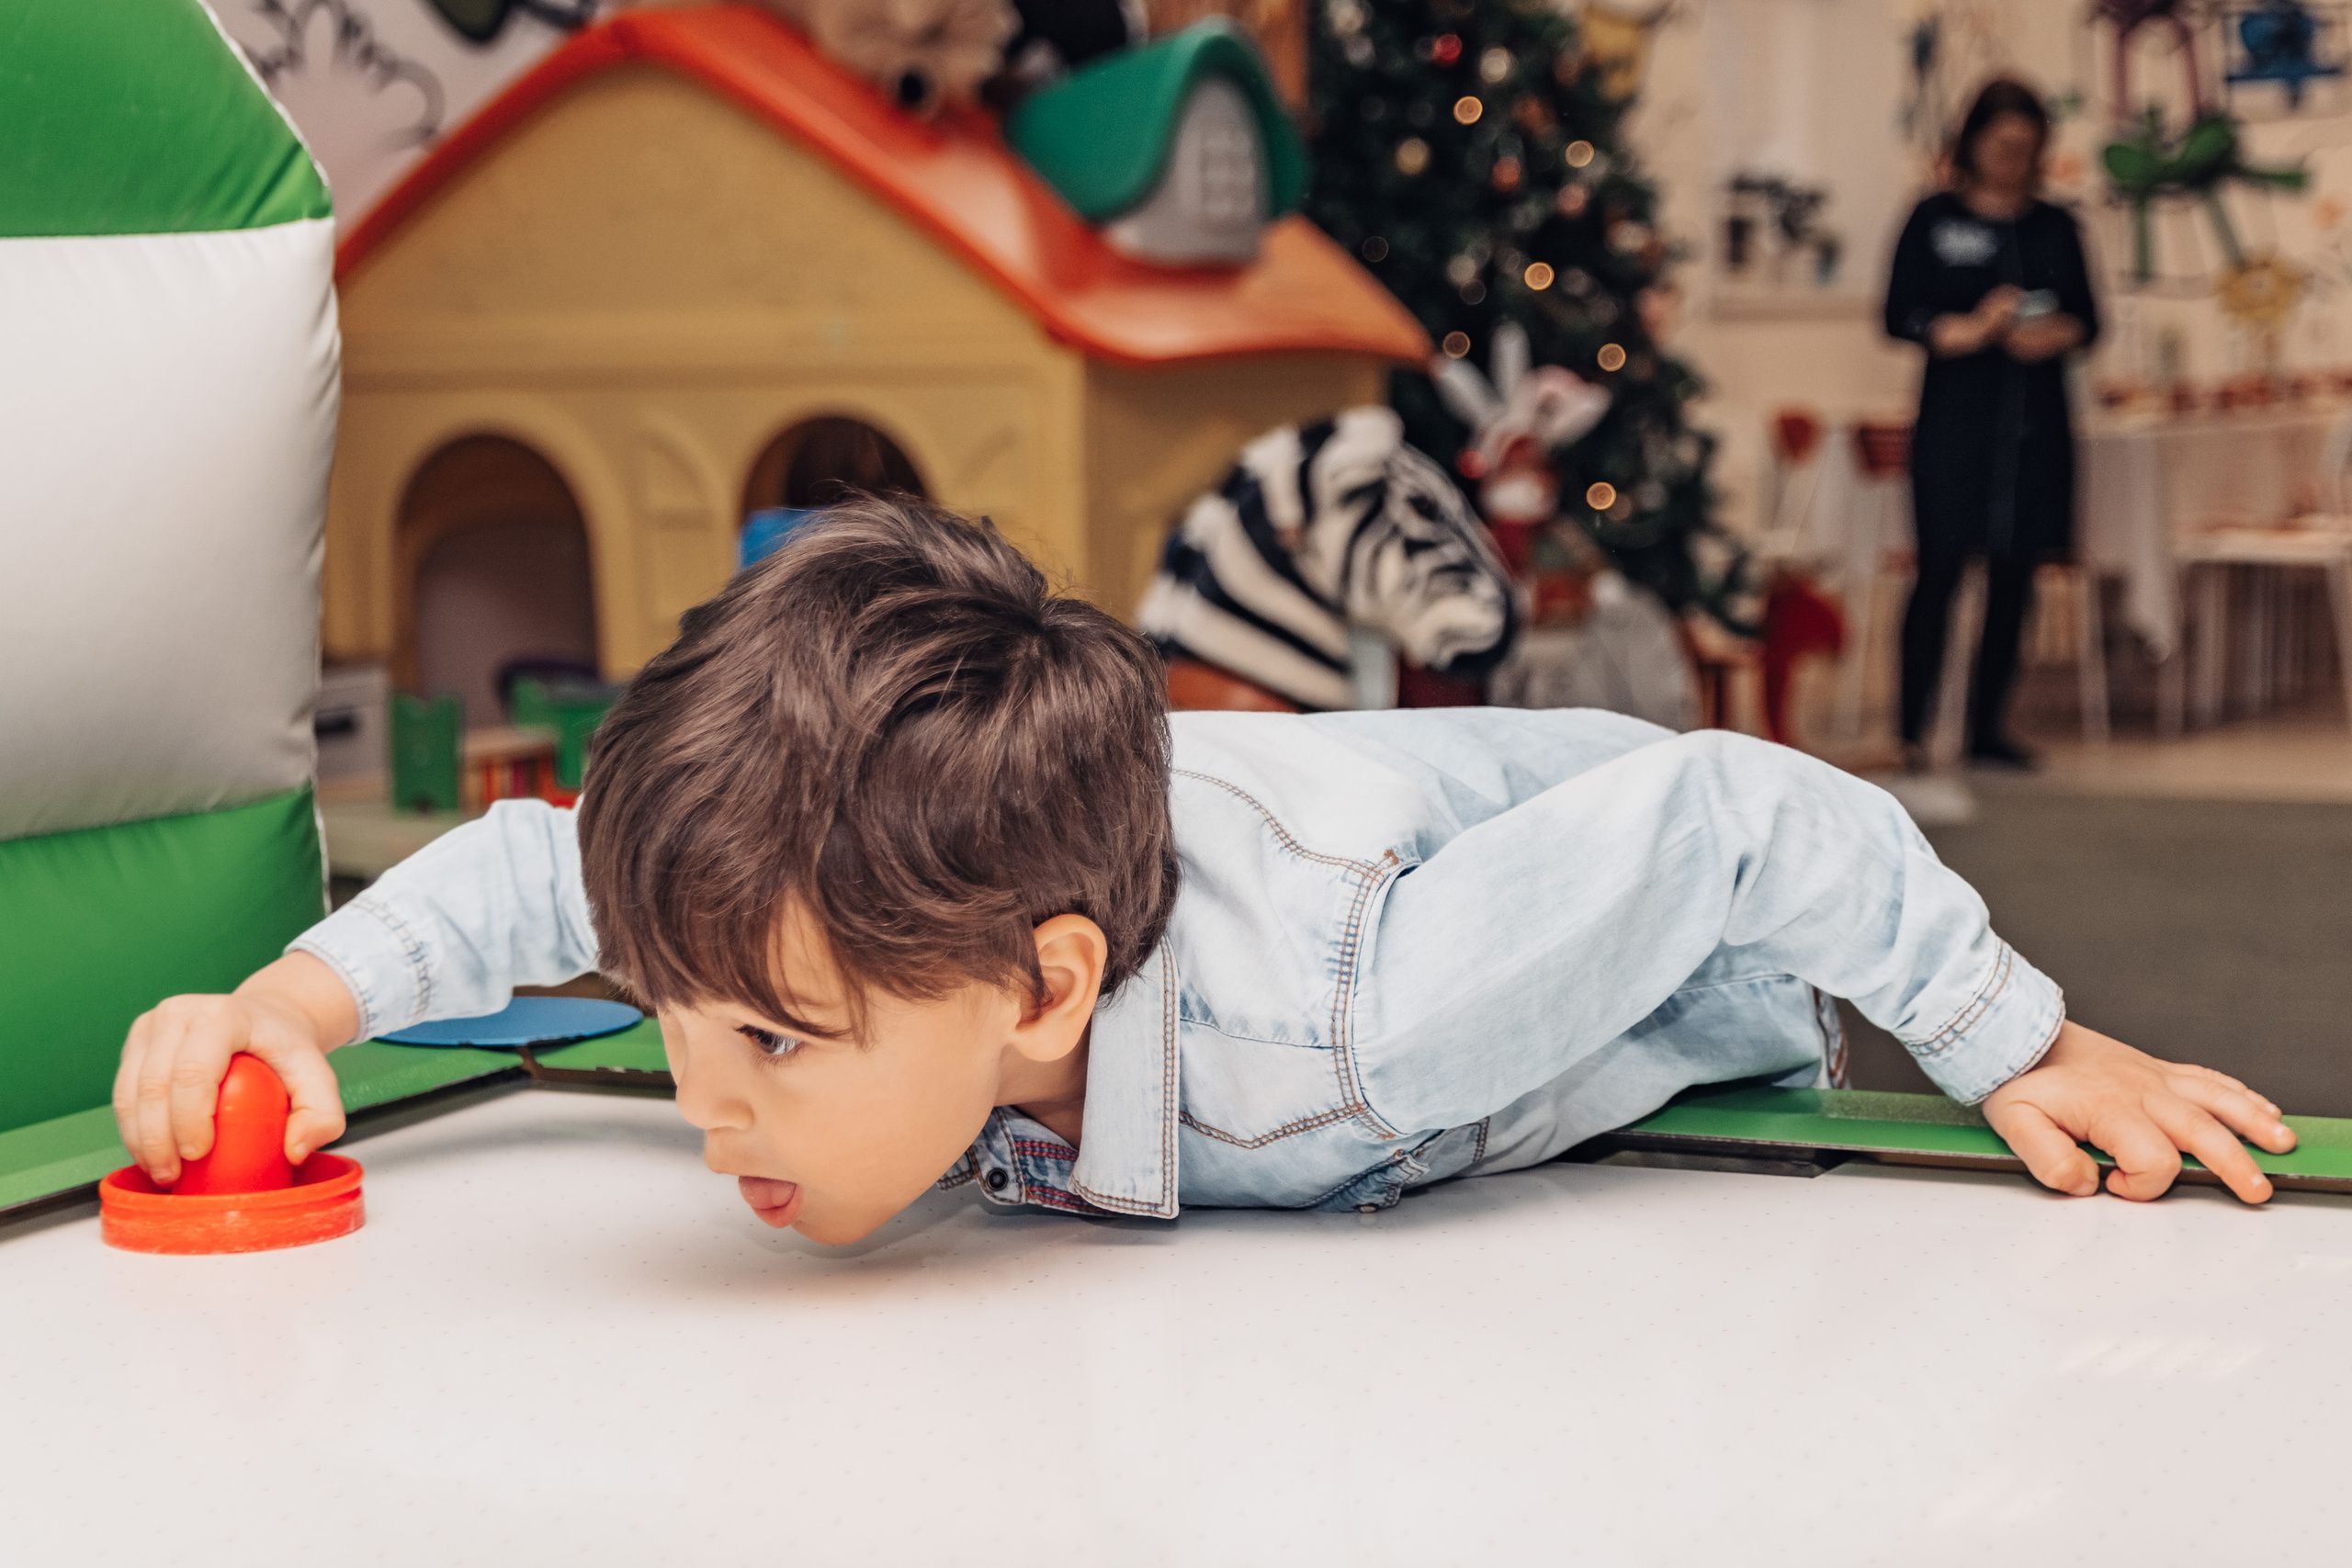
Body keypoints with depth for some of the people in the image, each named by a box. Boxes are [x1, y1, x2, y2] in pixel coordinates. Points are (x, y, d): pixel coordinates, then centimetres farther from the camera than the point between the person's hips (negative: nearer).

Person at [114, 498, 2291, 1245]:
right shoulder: (838, 922, -38)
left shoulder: (1341, 1027, -55)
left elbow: (1757, 811, -43)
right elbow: (528, 864, -19)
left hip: (1684, 996, -3)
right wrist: (293, 1009, -34)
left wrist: (2027, 1057, -29)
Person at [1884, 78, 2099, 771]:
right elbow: (1901, 314, -2)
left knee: (2015, 570, 5)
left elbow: (2087, 317, 12)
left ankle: (1989, 726, 13)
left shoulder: (2054, 226, 14)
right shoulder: (1935, 219, 4)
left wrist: (2057, 335, -10)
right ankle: (1914, 727, -4)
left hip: (2035, 418, 4)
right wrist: (1969, 331, -16)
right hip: (1955, 412, -4)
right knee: (1941, 565, -9)